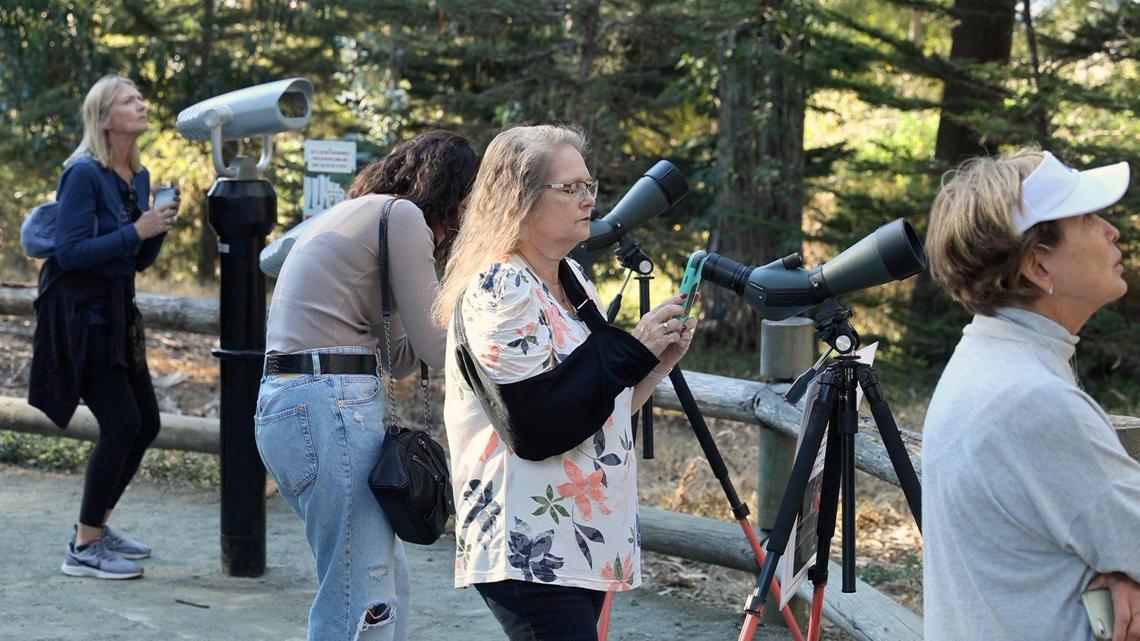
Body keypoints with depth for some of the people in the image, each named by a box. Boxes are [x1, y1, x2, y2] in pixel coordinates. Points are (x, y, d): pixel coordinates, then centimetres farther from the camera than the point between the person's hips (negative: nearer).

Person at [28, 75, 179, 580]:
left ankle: (96, 526, 25)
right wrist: (136, 231, -21)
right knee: (121, 422, -13)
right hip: (79, 313, -9)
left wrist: (160, 226, -3)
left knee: (145, 422, 9)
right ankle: (84, 550, -3)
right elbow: (69, 252, -21)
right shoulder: (84, 173, -15)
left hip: (116, 311, 9)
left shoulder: (139, 176, 10)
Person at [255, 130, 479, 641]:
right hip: (330, 408, -10)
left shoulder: (350, 215, 24)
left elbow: (399, 358, 22)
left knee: (387, 583, 17)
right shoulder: (402, 216, -5)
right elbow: (437, 350, -7)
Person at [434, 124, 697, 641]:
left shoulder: (572, 279, 14)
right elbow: (536, 426, -21)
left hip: (585, 538, 9)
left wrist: (660, 360, 5)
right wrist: (633, 350, -14)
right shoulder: (499, 290, -13)